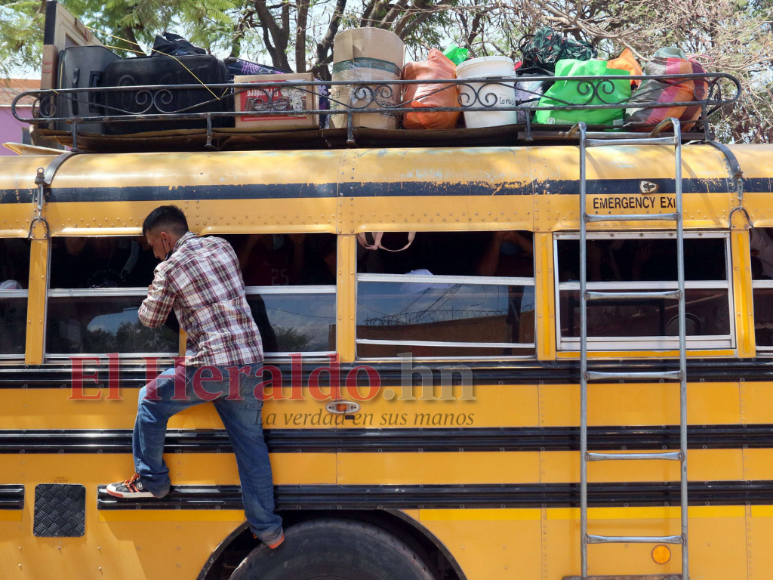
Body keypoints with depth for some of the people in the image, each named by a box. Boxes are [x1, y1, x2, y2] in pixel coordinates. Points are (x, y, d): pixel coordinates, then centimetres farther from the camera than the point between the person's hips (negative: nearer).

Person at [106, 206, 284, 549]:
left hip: (211, 368, -6)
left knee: (151, 400, 18)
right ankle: (268, 529, 17)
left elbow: (149, 319, 6)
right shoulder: (222, 247, 11)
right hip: (250, 364, 6)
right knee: (251, 445, 13)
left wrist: (155, 292, 23)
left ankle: (151, 481, 26)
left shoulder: (170, 269, -5)